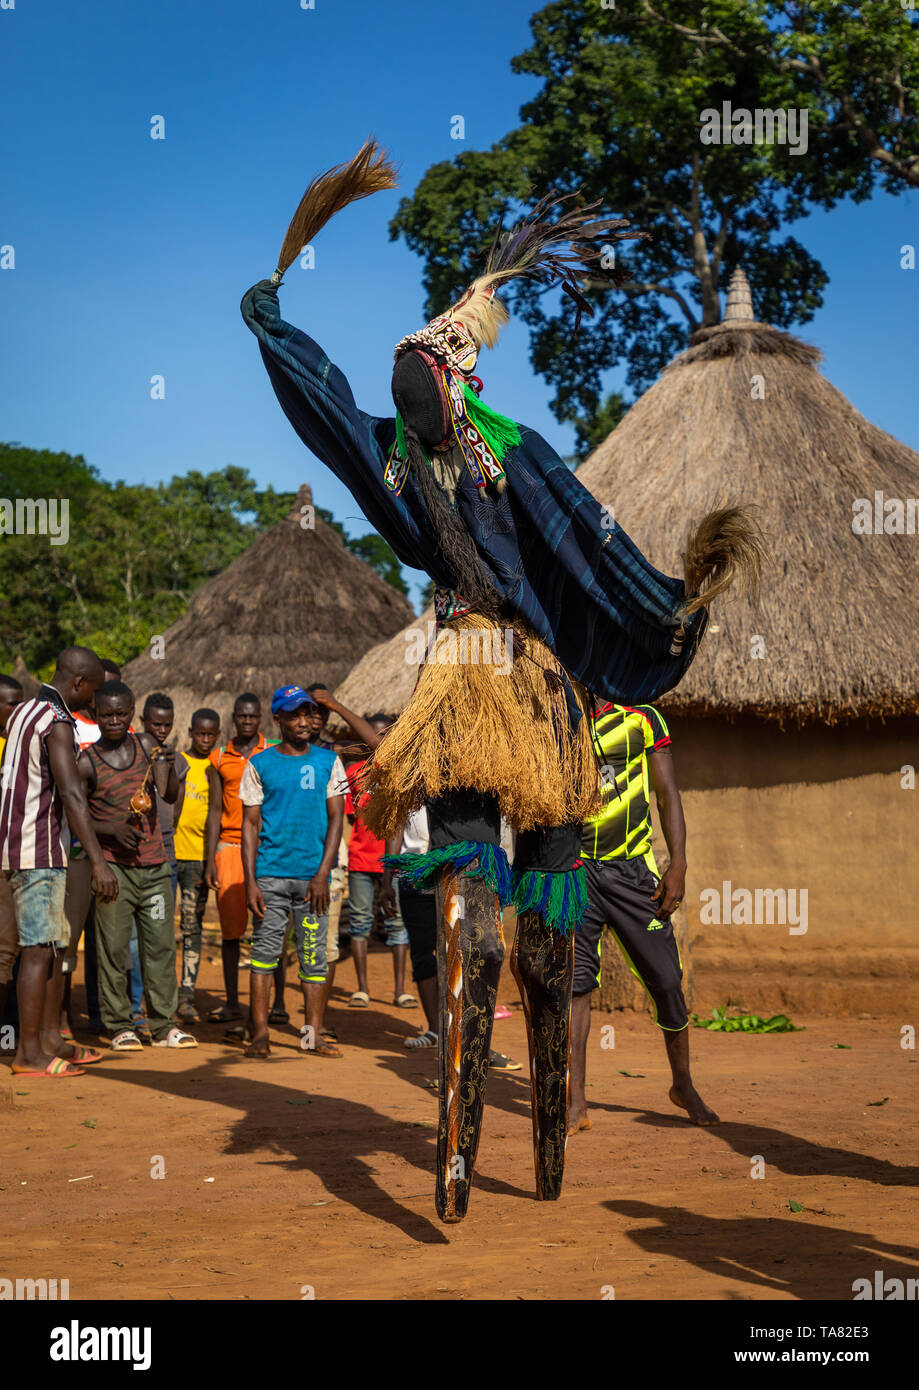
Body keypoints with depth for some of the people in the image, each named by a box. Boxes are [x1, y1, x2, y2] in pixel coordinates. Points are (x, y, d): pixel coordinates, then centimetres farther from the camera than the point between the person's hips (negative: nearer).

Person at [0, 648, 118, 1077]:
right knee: (39, 950, -6)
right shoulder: (58, 724, -16)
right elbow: (71, 795, -27)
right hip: (38, 851, -10)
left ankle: (51, 1040, 19)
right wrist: (98, 861, -32)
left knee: (54, 945, 14)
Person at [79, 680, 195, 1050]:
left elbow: (170, 796, 2)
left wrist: (167, 766, -18)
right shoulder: (86, 761, -2)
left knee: (161, 944, 4)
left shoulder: (146, 745, 7)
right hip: (113, 865, -3)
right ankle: (120, 1026, 7)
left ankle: (163, 1024, 11)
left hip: (155, 863, 3)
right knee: (113, 947, -2)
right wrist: (111, 830, -16)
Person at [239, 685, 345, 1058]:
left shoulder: (328, 761, 9)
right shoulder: (260, 764, 6)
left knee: (315, 955, 2)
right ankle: (259, 1032, 2)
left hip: (312, 875, 1)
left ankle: (313, 1034, 7)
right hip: (270, 873, -1)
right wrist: (250, 881, -5)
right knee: (264, 953, -3)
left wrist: (323, 874, -5)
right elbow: (250, 824, 4)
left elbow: (335, 818, 5)